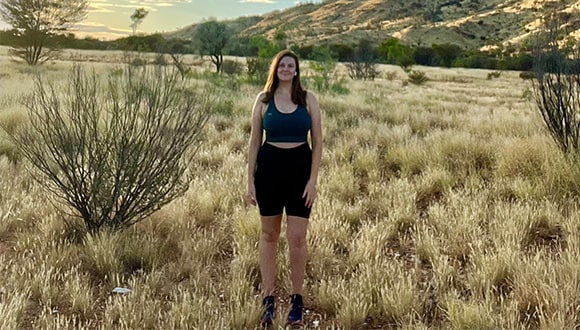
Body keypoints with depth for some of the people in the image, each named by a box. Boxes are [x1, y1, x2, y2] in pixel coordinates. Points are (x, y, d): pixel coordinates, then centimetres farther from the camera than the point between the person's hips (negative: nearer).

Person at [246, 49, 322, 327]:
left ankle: (297, 299, 16)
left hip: (299, 168, -1)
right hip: (269, 167, 1)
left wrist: (313, 180, -6)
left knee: (297, 237, -1)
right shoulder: (263, 100, 3)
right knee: (269, 235, 10)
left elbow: (317, 142, 1)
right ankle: (268, 297, 21)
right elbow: (254, 141, 5)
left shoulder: (308, 99, 1)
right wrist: (250, 180, 1)